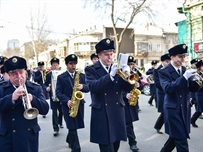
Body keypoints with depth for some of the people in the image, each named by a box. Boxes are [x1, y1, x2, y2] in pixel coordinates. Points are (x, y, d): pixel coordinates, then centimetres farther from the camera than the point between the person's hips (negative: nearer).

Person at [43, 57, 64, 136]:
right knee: (54, 112, -3)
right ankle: (56, 129, 1)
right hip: (53, 96, -2)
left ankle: (60, 123, 40)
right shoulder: (49, 75, 0)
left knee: (61, 111, 14)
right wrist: (46, 88, -21)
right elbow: (45, 84, 0)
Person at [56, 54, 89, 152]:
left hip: (79, 104, 4)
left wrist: (82, 87, -21)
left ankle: (69, 140, 44)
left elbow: (88, 88, 3)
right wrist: (67, 101, -22)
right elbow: (58, 92, -7)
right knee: (72, 128, -7)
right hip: (68, 105, -3)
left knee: (73, 127, 16)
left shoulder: (82, 76, 7)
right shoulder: (61, 77, -2)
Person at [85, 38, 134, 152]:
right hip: (102, 115, -4)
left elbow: (129, 88, -1)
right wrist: (110, 75, -29)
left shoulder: (118, 69, 7)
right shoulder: (91, 70, -3)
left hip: (118, 113, 4)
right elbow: (93, 87, -21)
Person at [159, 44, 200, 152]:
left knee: (176, 137, 17)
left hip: (185, 109, 6)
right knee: (181, 141, -4)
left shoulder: (185, 70, 8)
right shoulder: (164, 72, -10)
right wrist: (184, 77, -29)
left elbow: (193, 89, 6)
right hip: (173, 109, -6)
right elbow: (168, 88, -25)